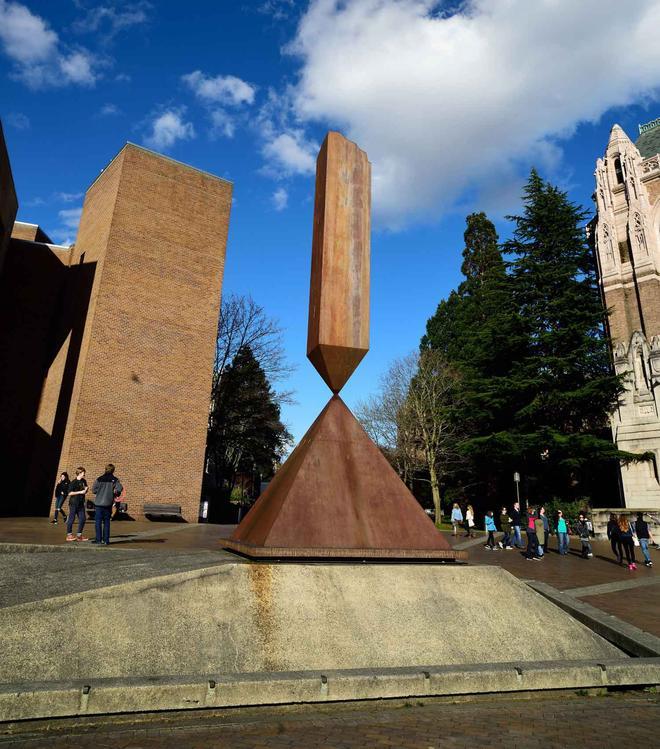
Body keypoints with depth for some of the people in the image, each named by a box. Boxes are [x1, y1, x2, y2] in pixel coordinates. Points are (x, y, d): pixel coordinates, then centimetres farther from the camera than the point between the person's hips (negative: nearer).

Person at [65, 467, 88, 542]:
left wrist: (86, 490, -2)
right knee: (71, 519, 2)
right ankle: (69, 535, 12)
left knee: (82, 519, 5)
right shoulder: (74, 482, -10)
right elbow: (70, 493, -16)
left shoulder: (84, 481, 10)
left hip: (81, 503, 6)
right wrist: (80, 492, -19)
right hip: (73, 503, -6)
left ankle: (79, 535, 14)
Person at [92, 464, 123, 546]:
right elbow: (119, 488, -14)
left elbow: (94, 489, -4)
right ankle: (106, 540, 8)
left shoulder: (99, 479, -5)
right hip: (108, 503, 1)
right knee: (106, 522, 9)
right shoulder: (115, 480, -3)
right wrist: (114, 494, 5)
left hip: (98, 503, -1)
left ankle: (98, 539, 6)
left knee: (98, 521, 7)